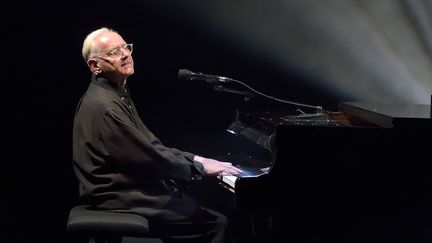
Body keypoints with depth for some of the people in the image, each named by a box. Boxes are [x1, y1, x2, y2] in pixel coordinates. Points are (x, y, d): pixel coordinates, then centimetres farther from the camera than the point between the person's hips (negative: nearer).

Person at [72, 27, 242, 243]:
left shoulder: (116, 95, 14)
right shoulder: (104, 107, -21)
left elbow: (150, 145, 16)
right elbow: (148, 158, -20)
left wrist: (193, 159, 7)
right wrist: (199, 167, -11)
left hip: (130, 189, 10)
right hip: (123, 201, -10)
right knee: (217, 223, -12)